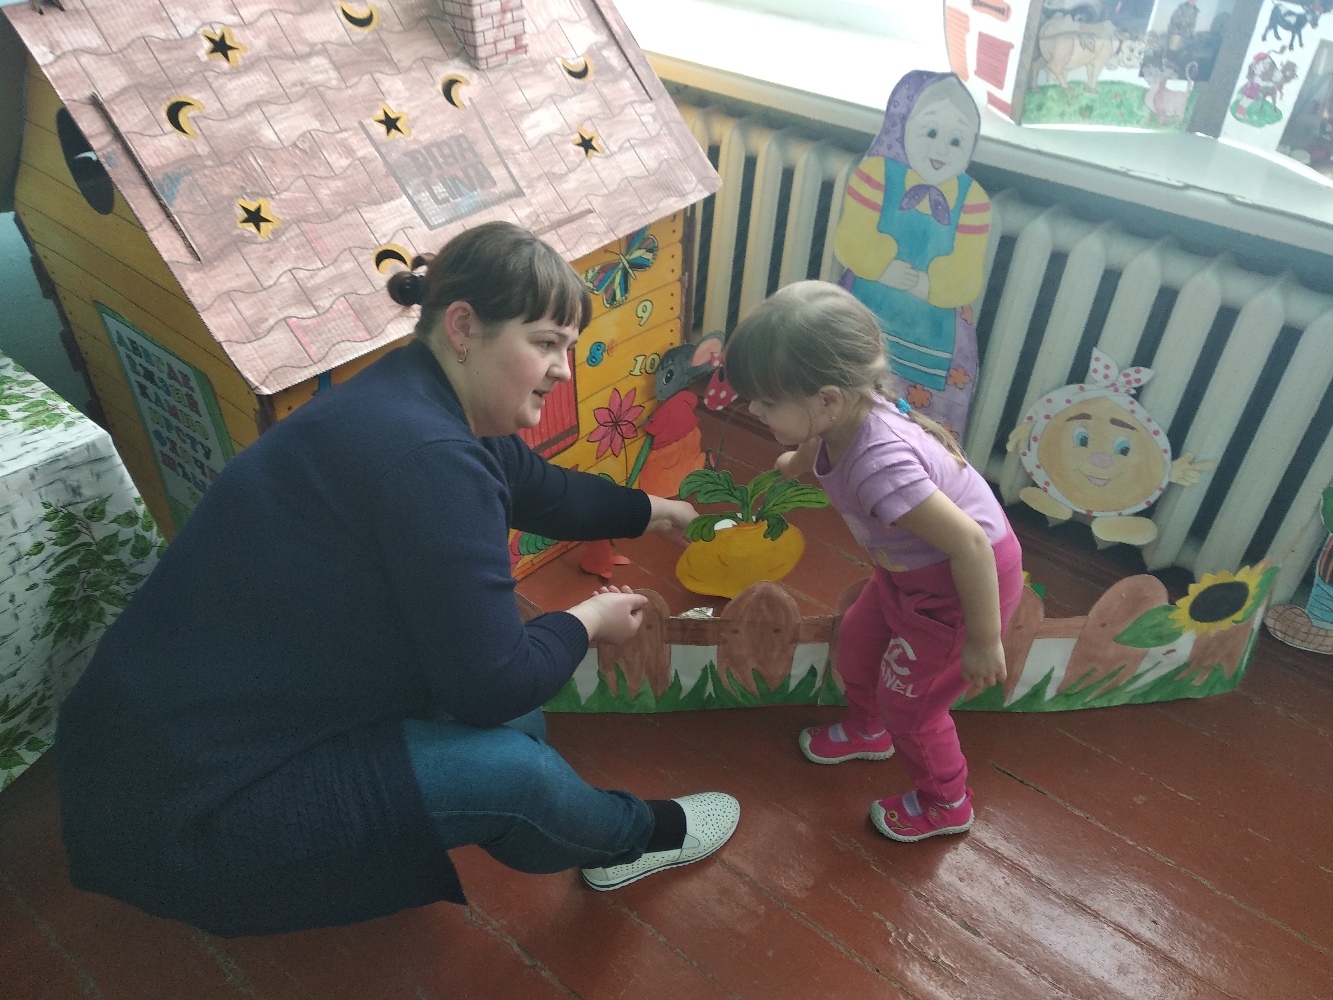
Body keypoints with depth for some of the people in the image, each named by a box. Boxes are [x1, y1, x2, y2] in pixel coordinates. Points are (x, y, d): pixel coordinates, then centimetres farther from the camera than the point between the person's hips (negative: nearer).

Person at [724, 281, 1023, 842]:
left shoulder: (879, 465, -42)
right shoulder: (843, 417, -16)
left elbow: (970, 543, -36)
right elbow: (811, 450, 11)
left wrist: (983, 642, -23)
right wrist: (792, 465, 34)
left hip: (966, 581, -8)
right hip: (911, 567, 8)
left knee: (908, 701, 11)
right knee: (857, 642, 25)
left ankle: (946, 804, 41)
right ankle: (866, 731, 57)